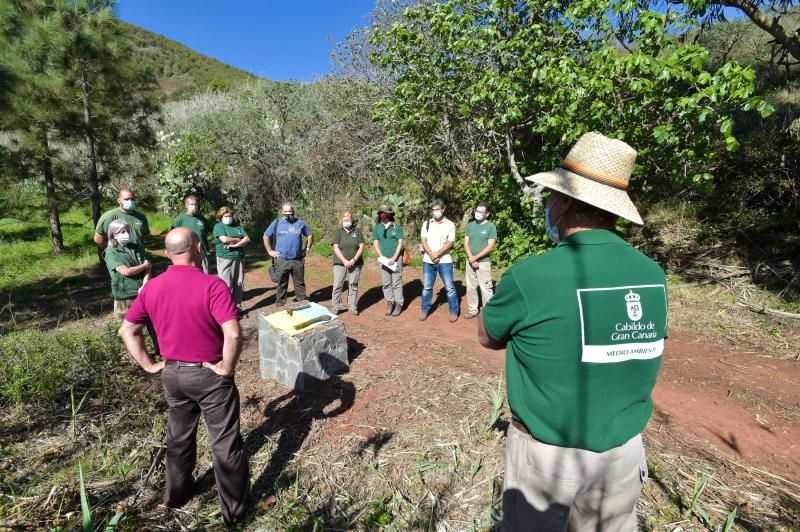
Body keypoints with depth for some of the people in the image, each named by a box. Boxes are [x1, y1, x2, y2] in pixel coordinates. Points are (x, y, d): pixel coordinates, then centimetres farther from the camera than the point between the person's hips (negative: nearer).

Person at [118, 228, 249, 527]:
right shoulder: (213, 286, -23)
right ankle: (234, 509, 27)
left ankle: (176, 495, 48)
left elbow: (127, 330, 6)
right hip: (209, 374, -5)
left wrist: (148, 365, 9)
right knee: (226, 442, 11)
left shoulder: (152, 288, -3)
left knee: (179, 437, 27)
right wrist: (227, 368, -16)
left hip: (172, 374, 6)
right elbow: (233, 335, -31)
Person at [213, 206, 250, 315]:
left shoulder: (238, 226, 14)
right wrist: (238, 239, -3)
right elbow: (224, 240, -17)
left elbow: (247, 239, 1)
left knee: (239, 284, 8)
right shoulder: (219, 226, 1)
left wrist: (234, 245, -11)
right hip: (225, 259, -5)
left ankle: (237, 306, 18)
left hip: (239, 258, 5)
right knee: (227, 285, -5)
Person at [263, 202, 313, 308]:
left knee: (300, 283, 10)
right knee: (281, 284, 7)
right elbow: (266, 236, 8)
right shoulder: (276, 223, 2)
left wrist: (307, 249, 9)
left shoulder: (300, 223, 6)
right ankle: (280, 305, 18)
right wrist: (270, 251, 2)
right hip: (281, 260, -1)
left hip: (298, 260, 1)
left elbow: (310, 235, 16)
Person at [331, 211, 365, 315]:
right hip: (340, 262, -1)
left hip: (355, 263, 1)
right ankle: (336, 307, 5)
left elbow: (361, 247, 0)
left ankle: (353, 307, 13)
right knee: (337, 285, -3)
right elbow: (336, 248, -4)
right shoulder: (338, 231, 3)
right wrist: (344, 260, -15)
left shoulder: (357, 231, 6)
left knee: (353, 285, 5)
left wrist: (354, 260, -11)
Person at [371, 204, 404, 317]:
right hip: (384, 259, 3)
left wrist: (393, 258, -11)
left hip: (396, 258, -2)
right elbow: (375, 244, 5)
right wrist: (382, 257, -8)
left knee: (397, 282, -1)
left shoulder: (396, 226, -1)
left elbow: (400, 243, -4)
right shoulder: (377, 227, 6)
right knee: (386, 283, 5)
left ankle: (398, 304, 8)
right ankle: (390, 303, 17)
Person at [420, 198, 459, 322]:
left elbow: (450, 243, -7)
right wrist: (431, 254, -14)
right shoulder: (426, 223, 7)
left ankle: (454, 312, 14)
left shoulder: (450, 224, -1)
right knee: (427, 287, 10)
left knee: (450, 287, 2)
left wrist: (437, 254, -17)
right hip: (428, 261, 3)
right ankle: (425, 310, 23)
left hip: (444, 261, -2)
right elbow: (423, 241, 0)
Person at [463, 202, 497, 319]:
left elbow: (490, 247, -12)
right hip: (470, 262, 5)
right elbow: (466, 244, 4)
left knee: (485, 288, -4)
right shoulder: (470, 225, 7)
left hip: (484, 262, -5)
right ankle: (473, 310, 24)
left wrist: (476, 257, -13)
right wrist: (471, 258, -9)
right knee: (470, 287, 11)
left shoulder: (491, 227, -7)